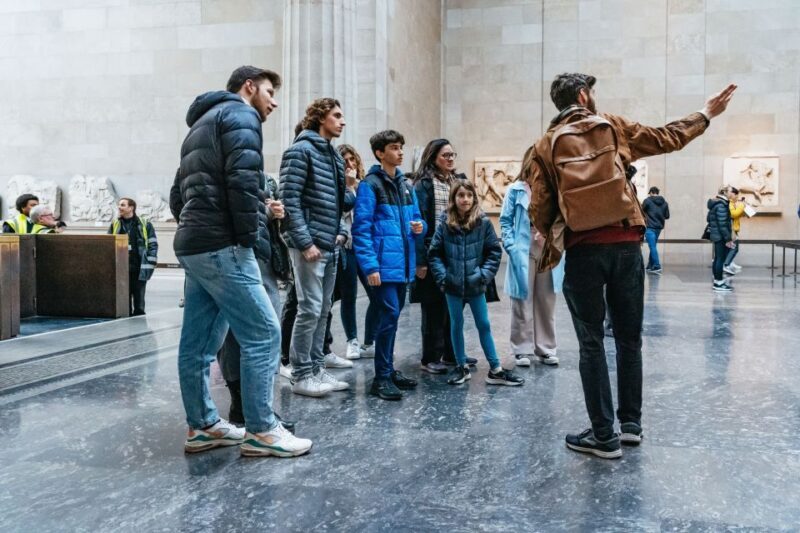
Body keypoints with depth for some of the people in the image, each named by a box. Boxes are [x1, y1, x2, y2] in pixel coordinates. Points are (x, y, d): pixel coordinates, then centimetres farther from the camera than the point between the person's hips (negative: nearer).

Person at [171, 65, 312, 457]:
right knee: (263, 333, -7)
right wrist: (248, 238, -13)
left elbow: (178, 195, 24)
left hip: (192, 245, 10)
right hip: (221, 246, -10)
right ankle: (261, 431, -3)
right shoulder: (239, 114, -2)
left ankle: (202, 426, 19)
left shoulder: (202, 124, 27)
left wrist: (195, 230, 16)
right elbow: (243, 179, -19)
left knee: (198, 342, 11)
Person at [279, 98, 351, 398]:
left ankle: (316, 368, 20)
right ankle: (301, 375, 2)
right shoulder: (300, 151, -8)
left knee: (323, 310, 11)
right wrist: (305, 242, -19)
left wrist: (340, 232, 7)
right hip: (309, 246, -9)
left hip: (330, 247, 9)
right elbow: (290, 200, -16)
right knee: (310, 309, -7)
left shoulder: (334, 156, 17)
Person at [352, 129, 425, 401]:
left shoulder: (406, 186, 15)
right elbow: (361, 228, -14)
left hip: (402, 264, 8)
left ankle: (389, 370, 25)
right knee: (389, 316, -10)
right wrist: (370, 266, -20)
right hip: (383, 264, -7)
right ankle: (382, 378, -1)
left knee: (392, 317, 14)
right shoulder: (370, 185, -8)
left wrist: (419, 227, -2)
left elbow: (416, 217, 23)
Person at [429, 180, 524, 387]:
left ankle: (496, 370, 15)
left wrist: (485, 274, -10)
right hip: (453, 285, 1)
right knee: (456, 325, 12)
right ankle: (461, 366, 25)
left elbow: (494, 251, -3)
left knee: (484, 325, 7)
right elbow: (434, 253, -2)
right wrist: (442, 276, -9)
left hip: (476, 285, 0)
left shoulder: (484, 222, -7)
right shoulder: (445, 224, -5)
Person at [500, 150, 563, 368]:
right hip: (523, 253, -3)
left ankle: (545, 348, 22)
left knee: (546, 302, 11)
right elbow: (505, 221, -1)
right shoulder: (516, 190, 0)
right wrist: (511, 247, -11)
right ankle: (522, 349, 13)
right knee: (523, 301, 3)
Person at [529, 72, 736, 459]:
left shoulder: (545, 146, 4)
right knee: (629, 338, 15)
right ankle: (631, 422, 25)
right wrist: (705, 115, 33)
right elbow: (667, 139, 17)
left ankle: (604, 436, 7)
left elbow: (540, 209, -2)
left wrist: (554, 240, 17)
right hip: (625, 245, 2)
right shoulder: (613, 127, 7)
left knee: (591, 343, 4)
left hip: (583, 252, -1)